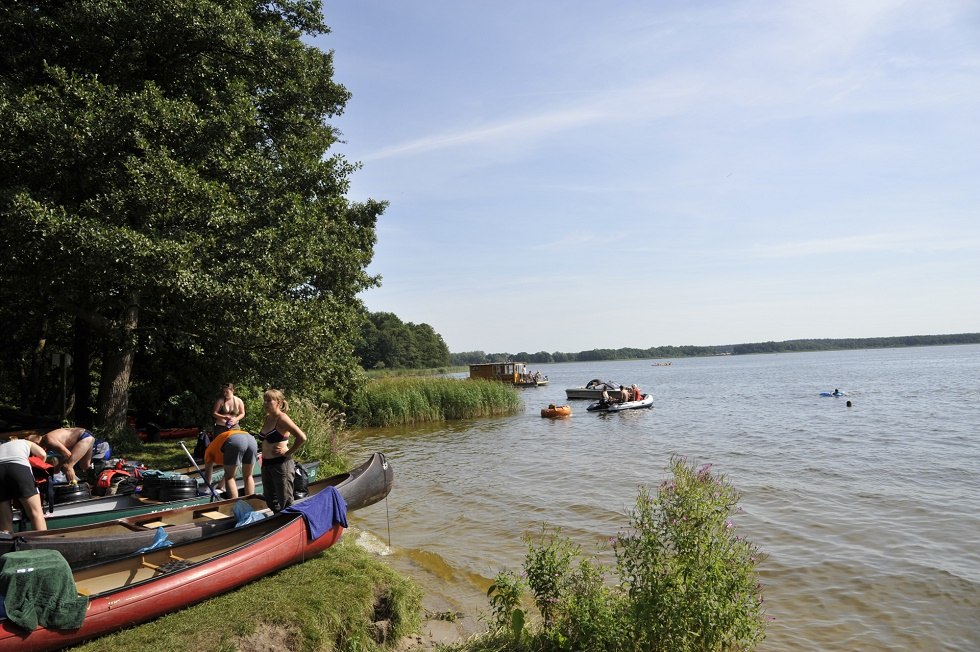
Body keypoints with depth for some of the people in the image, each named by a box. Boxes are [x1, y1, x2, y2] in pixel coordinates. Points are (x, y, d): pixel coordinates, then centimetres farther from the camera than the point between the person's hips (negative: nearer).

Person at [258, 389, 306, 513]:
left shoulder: (282, 418, -16)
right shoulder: (267, 418, 8)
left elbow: (302, 438, -26)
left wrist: (287, 452, -17)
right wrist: (263, 457, 13)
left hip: (281, 464, -9)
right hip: (266, 465, 9)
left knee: (285, 503, 1)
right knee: (270, 501, 18)